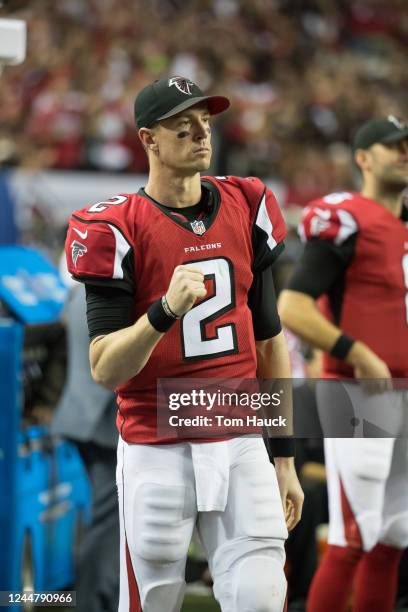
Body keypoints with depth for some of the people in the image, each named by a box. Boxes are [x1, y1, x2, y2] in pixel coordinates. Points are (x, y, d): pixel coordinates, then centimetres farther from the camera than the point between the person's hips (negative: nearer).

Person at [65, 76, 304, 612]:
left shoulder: (247, 208, 7)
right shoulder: (115, 228, -7)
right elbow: (105, 370, -12)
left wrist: (285, 456, 12)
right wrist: (165, 310, -29)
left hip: (241, 446, 3)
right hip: (156, 452, -3)